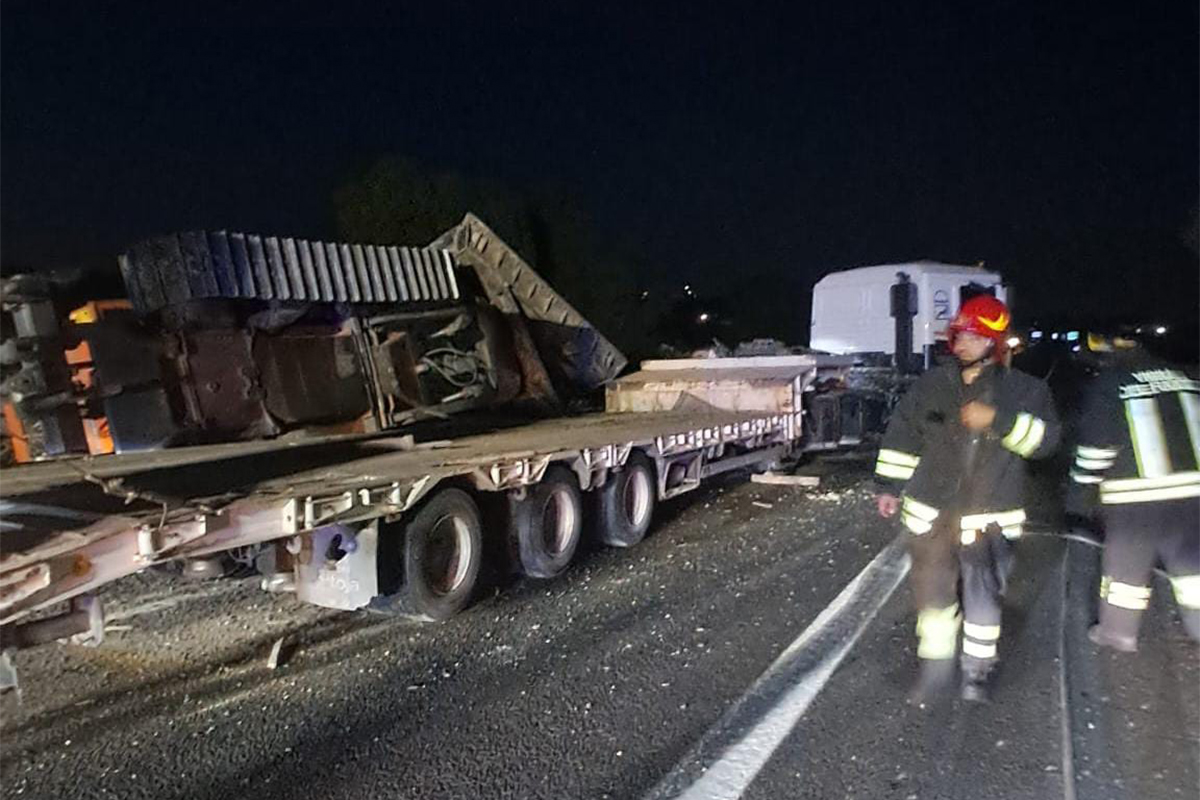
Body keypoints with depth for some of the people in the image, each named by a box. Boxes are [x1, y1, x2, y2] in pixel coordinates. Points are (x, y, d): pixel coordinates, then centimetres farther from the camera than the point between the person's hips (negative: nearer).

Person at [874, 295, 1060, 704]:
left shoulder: (1023, 390, -2)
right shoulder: (931, 385, 2)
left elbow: (1045, 439, -10)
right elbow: (902, 436, 7)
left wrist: (999, 420, -25)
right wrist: (889, 486, 6)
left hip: (989, 516, -2)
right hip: (932, 512, 2)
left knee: (983, 595, 8)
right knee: (933, 592, 10)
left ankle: (977, 670, 28)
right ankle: (936, 664, 28)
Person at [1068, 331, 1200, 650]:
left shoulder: (1106, 384, -7)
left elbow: (1096, 444, -9)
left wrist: (1083, 490, 0)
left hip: (1134, 496, -4)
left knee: (1125, 563, 10)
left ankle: (1118, 631, 23)